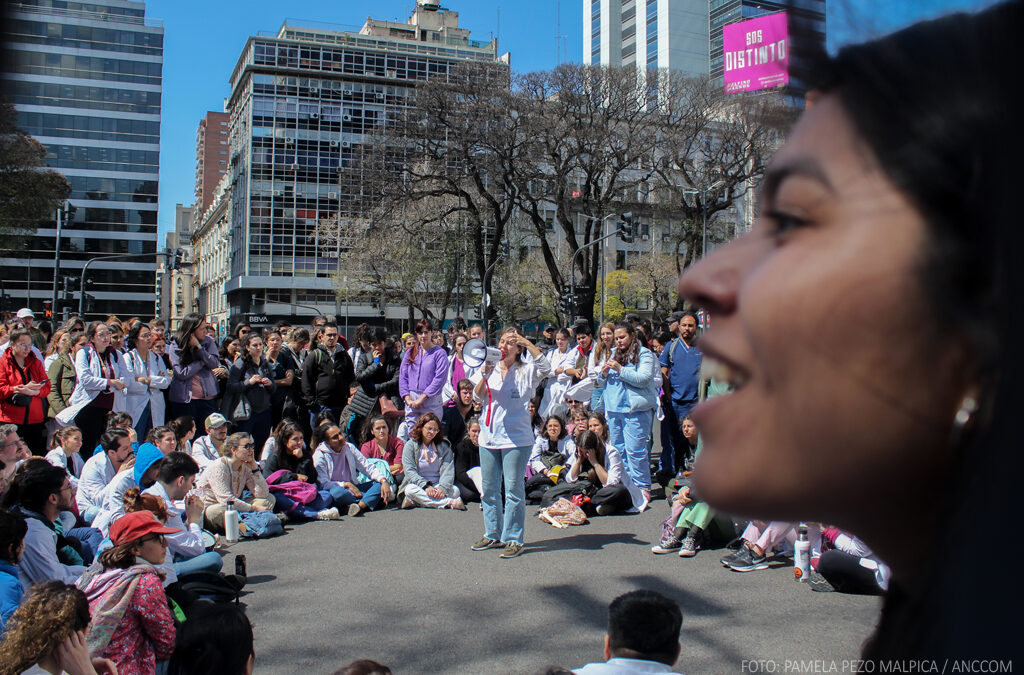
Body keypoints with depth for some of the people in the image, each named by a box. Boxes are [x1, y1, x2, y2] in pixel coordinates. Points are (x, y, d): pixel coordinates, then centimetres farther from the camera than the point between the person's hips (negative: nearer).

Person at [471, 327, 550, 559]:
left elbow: (545, 366, -19)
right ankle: (492, 535, 25)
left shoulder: (526, 372, 0)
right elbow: (477, 396, 2)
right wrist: (485, 377, -15)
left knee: (513, 490, -3)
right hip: (489, 437, 5)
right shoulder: (491, 369, 11)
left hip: (516, 439, -5)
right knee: (489, 489, 12)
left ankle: (513, 539, 5)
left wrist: (526, 342, -19)